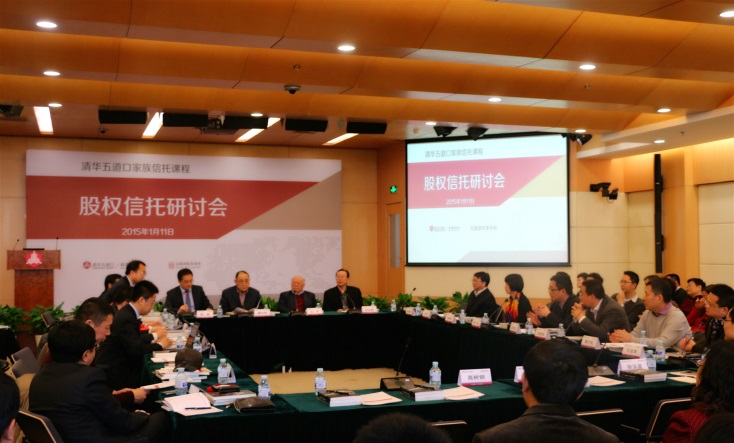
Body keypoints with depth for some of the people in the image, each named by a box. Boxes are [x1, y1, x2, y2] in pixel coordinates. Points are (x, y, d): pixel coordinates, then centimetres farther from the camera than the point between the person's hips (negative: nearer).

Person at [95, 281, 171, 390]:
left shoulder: (127, 312, 9)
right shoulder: (126, 318, -20)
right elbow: (136, 349, -25)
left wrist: (154, 336, 20)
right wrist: (160, 345, -12)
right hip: (113, 372, -10)